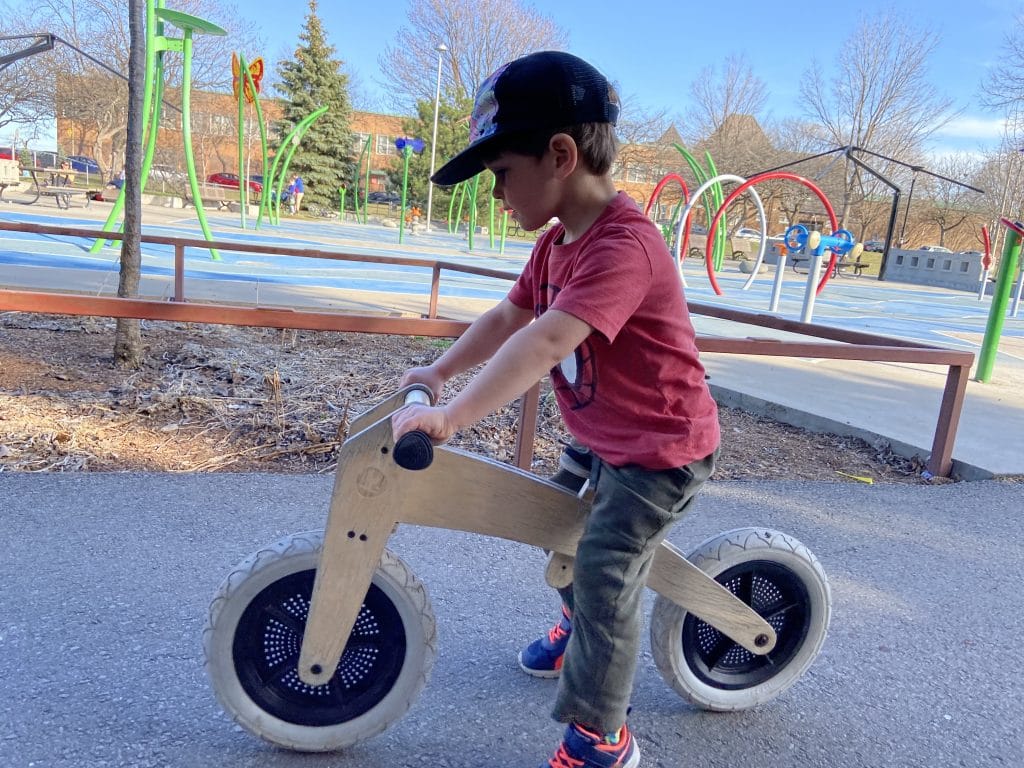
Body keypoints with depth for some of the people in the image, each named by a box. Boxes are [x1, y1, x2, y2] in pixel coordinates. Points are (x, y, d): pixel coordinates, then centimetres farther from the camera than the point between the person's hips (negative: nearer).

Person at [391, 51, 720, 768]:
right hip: (600, 435, 10)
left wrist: (450, 417, -46)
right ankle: (578, 629, 55)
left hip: (663, 446, -9)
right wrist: (438, 371, 7)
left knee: (605, 575, -7)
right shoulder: (557, 242, 0)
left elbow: (545, 341, -43)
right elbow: (508, 316, 10)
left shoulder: (624, 244, -32)